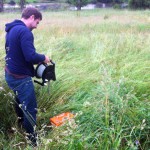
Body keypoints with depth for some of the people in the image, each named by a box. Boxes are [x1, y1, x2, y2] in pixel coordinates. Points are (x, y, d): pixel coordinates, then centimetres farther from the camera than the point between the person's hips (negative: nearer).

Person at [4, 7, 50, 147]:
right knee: (30, 109, 0)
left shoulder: (11, 29, 10)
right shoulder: (24, 31, -21)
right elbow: (31, 56, -28)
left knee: (21, 104, 25)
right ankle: (32, 140, 11)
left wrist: (38, 58, 12)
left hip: (11, 74, 10)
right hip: (20, 77, -10)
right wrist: (43, 58, -8)